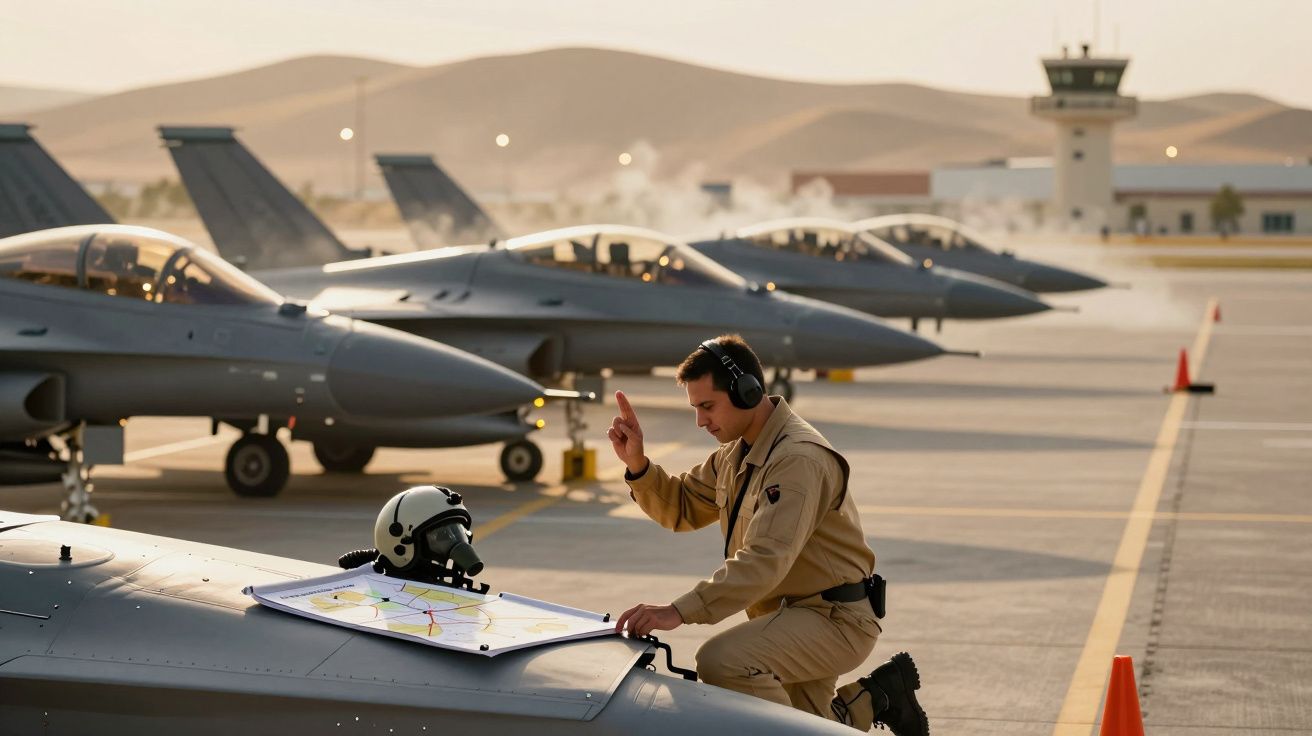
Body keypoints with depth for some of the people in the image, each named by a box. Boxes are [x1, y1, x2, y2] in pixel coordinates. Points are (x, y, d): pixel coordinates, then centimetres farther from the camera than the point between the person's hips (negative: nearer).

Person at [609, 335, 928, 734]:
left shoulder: (799, 459, -24)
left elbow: (765, 561, -35)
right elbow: (680, 507, 13)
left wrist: (680, 611, -43)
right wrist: (636, 464, -6)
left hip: (834, 617, -10)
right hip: (790, 612, 10)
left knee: (722, 661, -31)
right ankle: (874, 698, 29)